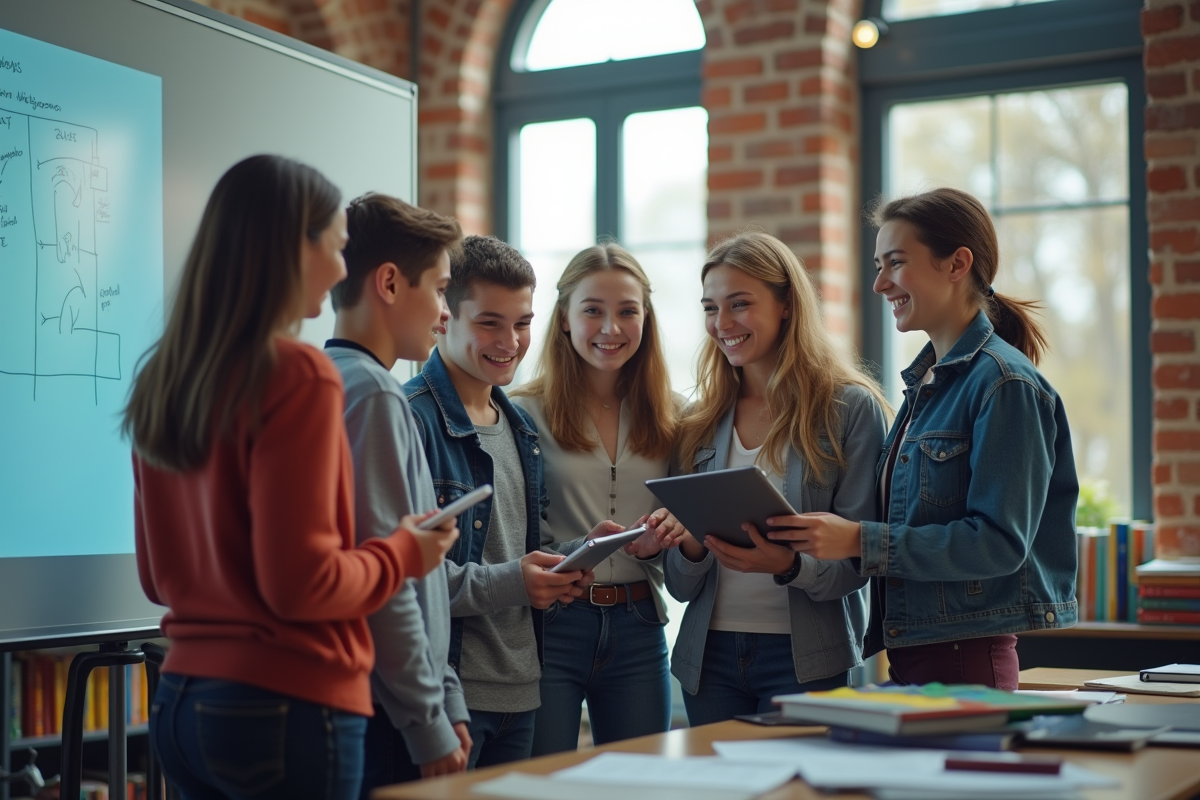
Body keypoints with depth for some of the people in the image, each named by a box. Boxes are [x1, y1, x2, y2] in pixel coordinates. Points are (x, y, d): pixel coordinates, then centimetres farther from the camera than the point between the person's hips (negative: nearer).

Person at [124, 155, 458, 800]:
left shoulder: (163, 377, 6)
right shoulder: (299, 376, -16)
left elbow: (159, 577, 14)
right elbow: (302, 584, -16)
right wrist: (404, 552, -1)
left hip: (179, 699, 7)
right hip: (287, 705, -7)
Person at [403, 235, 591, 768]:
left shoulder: (522, 428, 16)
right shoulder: (410, 418, -12)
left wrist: (555, 575, 4)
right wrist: (505, 583, -19)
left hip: (521, 686, 8)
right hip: (446, 683, -8)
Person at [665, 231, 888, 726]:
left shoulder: (852, 408, -3)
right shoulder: (701, 422, 10)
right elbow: (680, 587, 11)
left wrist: (788, 565, -26)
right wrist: (692, 549, -11)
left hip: (807, 660, -4)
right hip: (709, 654, 4)